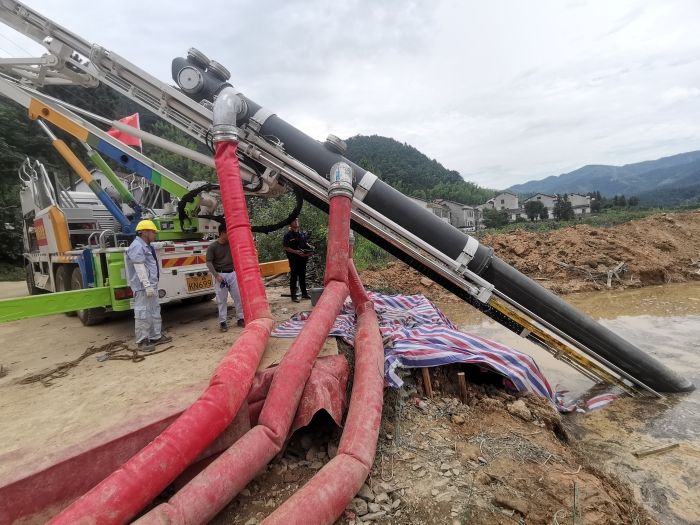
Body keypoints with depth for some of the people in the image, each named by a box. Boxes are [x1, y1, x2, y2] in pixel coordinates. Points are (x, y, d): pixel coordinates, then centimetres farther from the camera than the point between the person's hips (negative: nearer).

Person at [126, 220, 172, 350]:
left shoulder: (147, 246, 18)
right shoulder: (137, 246, -15)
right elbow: (139, 268, -22)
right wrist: (147, 285, -25)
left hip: (151, 285, 11)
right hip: (143, 287, -11)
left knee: (154, 311, 16)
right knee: (143, 313, -4)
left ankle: (156, 336, 25)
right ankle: (142, 340, 4)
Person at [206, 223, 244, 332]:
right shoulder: (212, 247, -9)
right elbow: (209, 263, -8)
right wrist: (217, 276, -16)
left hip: (233, 273, 4)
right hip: (221, 275, -4)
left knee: (239, 297, 7)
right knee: (222, 300, 2)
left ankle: (240, 319, 19)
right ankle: (222, 322, 11)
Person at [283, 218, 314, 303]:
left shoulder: (302, 232, 8)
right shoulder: (288, 234, -9)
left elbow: (305, 242, 20)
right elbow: (285, 247, -11)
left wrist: (309, 246, -1)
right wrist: (296, 252, -21)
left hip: (303, 258, 6)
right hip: (294, 259, -6)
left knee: (302, 276, 15)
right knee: (294, 277, 1)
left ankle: (304, 293, 26)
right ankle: (293, 296, 8)